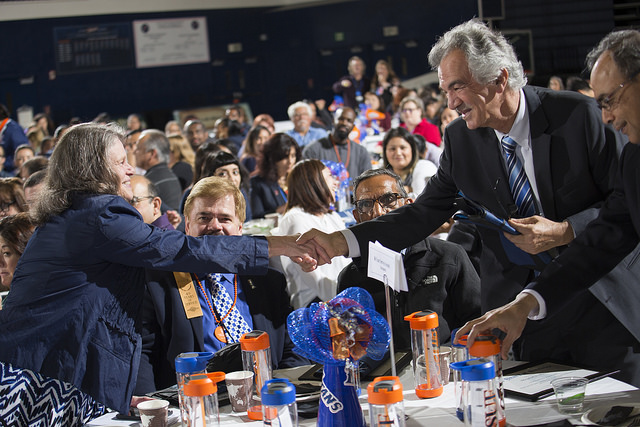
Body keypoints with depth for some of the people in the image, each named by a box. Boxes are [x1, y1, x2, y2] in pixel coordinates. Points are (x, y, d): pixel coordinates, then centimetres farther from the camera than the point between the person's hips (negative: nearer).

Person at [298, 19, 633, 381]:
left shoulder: (576, 114, -11)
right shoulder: (460, 139, 0)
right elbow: (423, 215, 2)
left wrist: (565, 231, -22)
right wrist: (341, 242, -9)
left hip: (599, 304, -2)